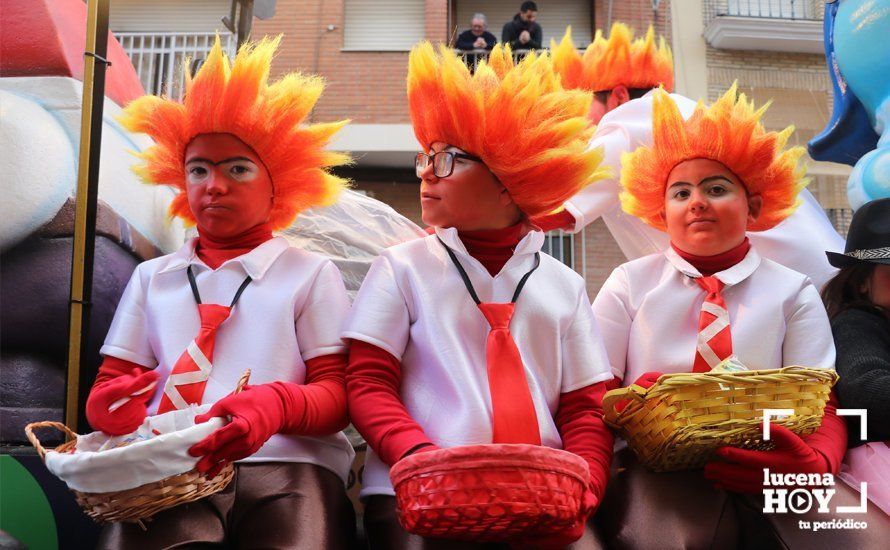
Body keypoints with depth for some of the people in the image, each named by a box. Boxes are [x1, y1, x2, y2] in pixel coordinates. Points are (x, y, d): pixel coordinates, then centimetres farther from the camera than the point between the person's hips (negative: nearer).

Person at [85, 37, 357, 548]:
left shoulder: (313, 274, 14)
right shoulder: (151, 277, 25)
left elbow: (338, 392, 5)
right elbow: (111, 381, 21)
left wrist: (278, 405, -18)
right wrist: (109, 404, -5)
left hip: (286, 465, -1)